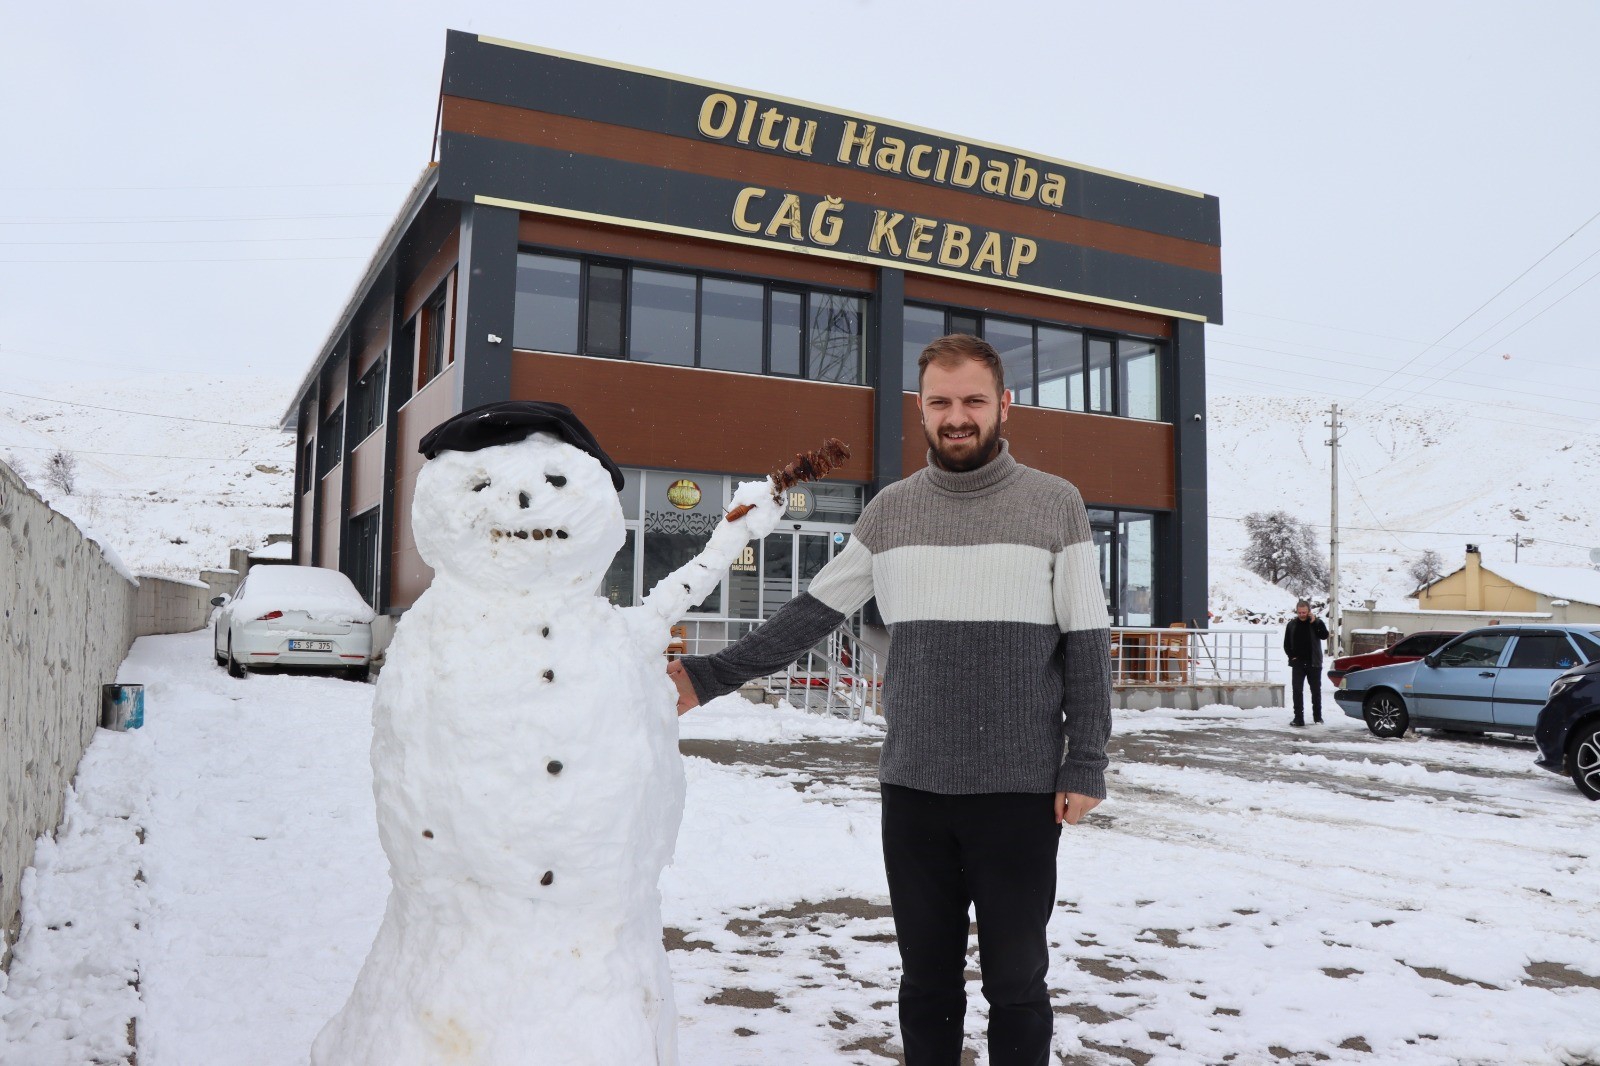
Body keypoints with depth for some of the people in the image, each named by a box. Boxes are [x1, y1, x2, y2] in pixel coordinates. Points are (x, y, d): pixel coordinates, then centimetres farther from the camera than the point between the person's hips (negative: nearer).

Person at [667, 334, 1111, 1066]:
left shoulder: (1055, 505, -1)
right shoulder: (891, 510, 6)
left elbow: (1085, 646, -1)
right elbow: (811, 615, 8)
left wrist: (1084, 765, -6)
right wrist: (709, 676, 2)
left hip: (1021, 791, -2)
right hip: (912, 788, 3)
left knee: (1015, 983, 9)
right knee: (927, 982, 14)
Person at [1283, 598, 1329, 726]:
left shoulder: (1316, 623, 0)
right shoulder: (1292, 624, 4)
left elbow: (1324, 635, -16)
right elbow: (1286, 644, 10)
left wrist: (1315, 622, -20)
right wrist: (1292, 656, -2)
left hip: (1313, 663, -1)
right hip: (1298, 663, 1)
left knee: (1316, 691, 8)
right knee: (1297, 690, -4)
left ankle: (1317, 717, 19)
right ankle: (1298, 718, -1)